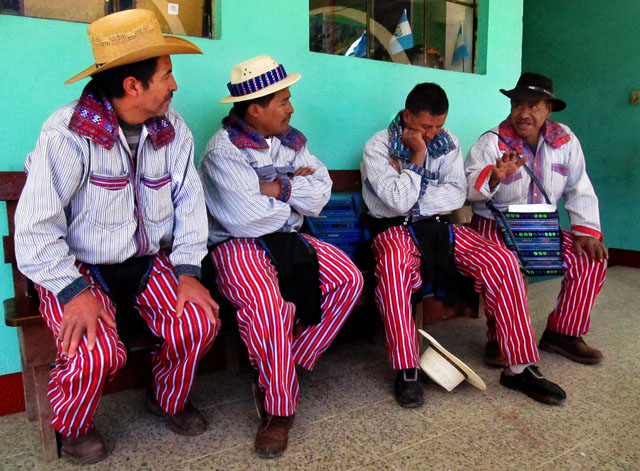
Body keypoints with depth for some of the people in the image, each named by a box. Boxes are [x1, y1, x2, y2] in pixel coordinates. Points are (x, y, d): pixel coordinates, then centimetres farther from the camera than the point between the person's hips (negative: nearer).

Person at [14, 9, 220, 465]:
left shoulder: (173, 129, -1)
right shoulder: (68, 133, -17)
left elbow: (189, 201, -1)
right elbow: (34, 226, -17)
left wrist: (188, 270, -10)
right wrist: (73, 292, -24)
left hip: (150, 261, 4)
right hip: (79, 268, -4)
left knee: (200, 321, -17)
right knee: (98, 353, -26)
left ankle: (171, 401, 17)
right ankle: (73, 427, 13)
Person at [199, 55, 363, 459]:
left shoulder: (292, 141, 10)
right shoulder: (224, 149, -12)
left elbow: (320, 195, 1)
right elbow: (248, 219, -22)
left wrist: (279, 187, -13)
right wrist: (295, 193, -6)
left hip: (288, 238, 7)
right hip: (238, 245, -7)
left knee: (348, 279, -10)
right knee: (264, 301, -35)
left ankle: (277, 374, -3)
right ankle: (279, 409, -11)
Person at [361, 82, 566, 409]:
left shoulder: (448, 143, 10)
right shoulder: (378, 146, -5)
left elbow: (457, 195, -2)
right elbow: (399, 202, -15)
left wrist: (414, 197, -11)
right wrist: (418, 156, -12)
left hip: (439, 226, 5)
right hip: (394, 228, -4)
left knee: (502, 260, -17)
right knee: (393, 263, -40)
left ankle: (519, 366, -8)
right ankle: (406, 370, -27)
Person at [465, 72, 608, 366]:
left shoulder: (565, 140, 5)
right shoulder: (492, 142, -8)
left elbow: (579, 190, 8)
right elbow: (468, 188, -19)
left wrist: (586, 230, -3)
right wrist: (494, 177, -39)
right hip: (495, 227, -5)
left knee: (592, 259, -10)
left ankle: (563, 333, 7)